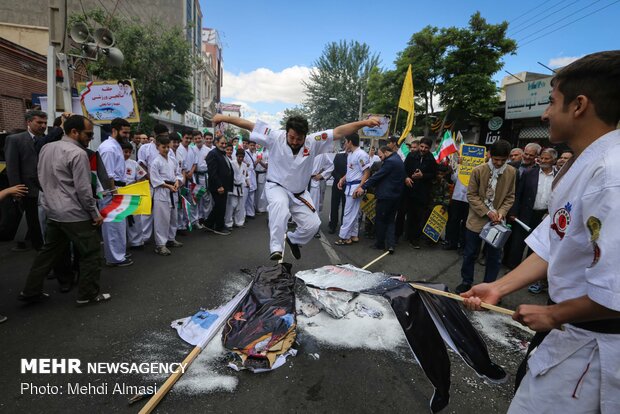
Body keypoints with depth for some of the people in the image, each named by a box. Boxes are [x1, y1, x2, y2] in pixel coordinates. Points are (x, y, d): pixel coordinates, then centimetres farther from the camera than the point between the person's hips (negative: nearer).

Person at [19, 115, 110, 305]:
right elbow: (83, 189, -19)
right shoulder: (78, 153, -17)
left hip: (53, 211, 9)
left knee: (49, 251, 20)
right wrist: (95, 214, -11)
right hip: (75, 214, -9)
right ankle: (88, 294, 11)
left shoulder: (46, 148, 9)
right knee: (91, 253, 3)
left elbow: (42, 178, 17)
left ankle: (31, 291, 27)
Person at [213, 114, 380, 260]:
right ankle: (276, 249, -31)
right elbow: (249, 125, -14)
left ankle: (293, 239, 32)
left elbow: (339, 132, -21)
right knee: (280, 206, -37)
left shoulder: (313, 141, -15)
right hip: (276, 187, -3)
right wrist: (224, 117, -14)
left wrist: (364, 123, -29)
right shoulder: (275, 138, -17)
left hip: (299, 193, 3)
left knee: (312, 224, 0)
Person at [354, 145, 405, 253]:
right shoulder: (398, 160, 15)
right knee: (390, 220, 12)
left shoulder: (390, 161, -16)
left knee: (380, 220, 5)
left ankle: (380, 244, 15)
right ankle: (390, 244, 5)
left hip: (386, 196, -9)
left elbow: (377, 176, -20)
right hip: (396, 195, 9)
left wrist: (363, 187, -18)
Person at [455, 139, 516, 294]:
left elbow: (510, 196, 5)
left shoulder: (511, 172, -2)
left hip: (497, 222, 2)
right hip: (477, 219, -2)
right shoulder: (478, 171, -9)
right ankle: (466, 282, 27)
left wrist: (502, 212, -12)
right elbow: (471, 195, -7)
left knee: (495, 257, 9)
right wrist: (487, 212, -16)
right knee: (470, 254, 10)